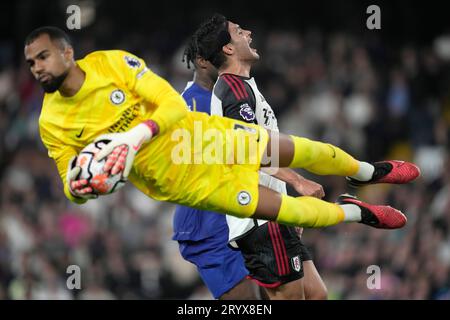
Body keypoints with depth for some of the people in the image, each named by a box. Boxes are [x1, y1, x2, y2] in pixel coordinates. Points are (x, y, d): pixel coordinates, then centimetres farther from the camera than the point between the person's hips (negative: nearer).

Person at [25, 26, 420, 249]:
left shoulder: (113, 62, -16)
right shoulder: (52, 124, -13)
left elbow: (173, 104, -19)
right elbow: (72, 183, -5)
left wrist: (137, 136, -39)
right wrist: (77, 188, -31)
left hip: (200, 132, 1)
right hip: (178, 181, -1)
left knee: (292, 149, 10)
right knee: (279, 208, -2)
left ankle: (367, 171, 41)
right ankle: (352, 213, 27)